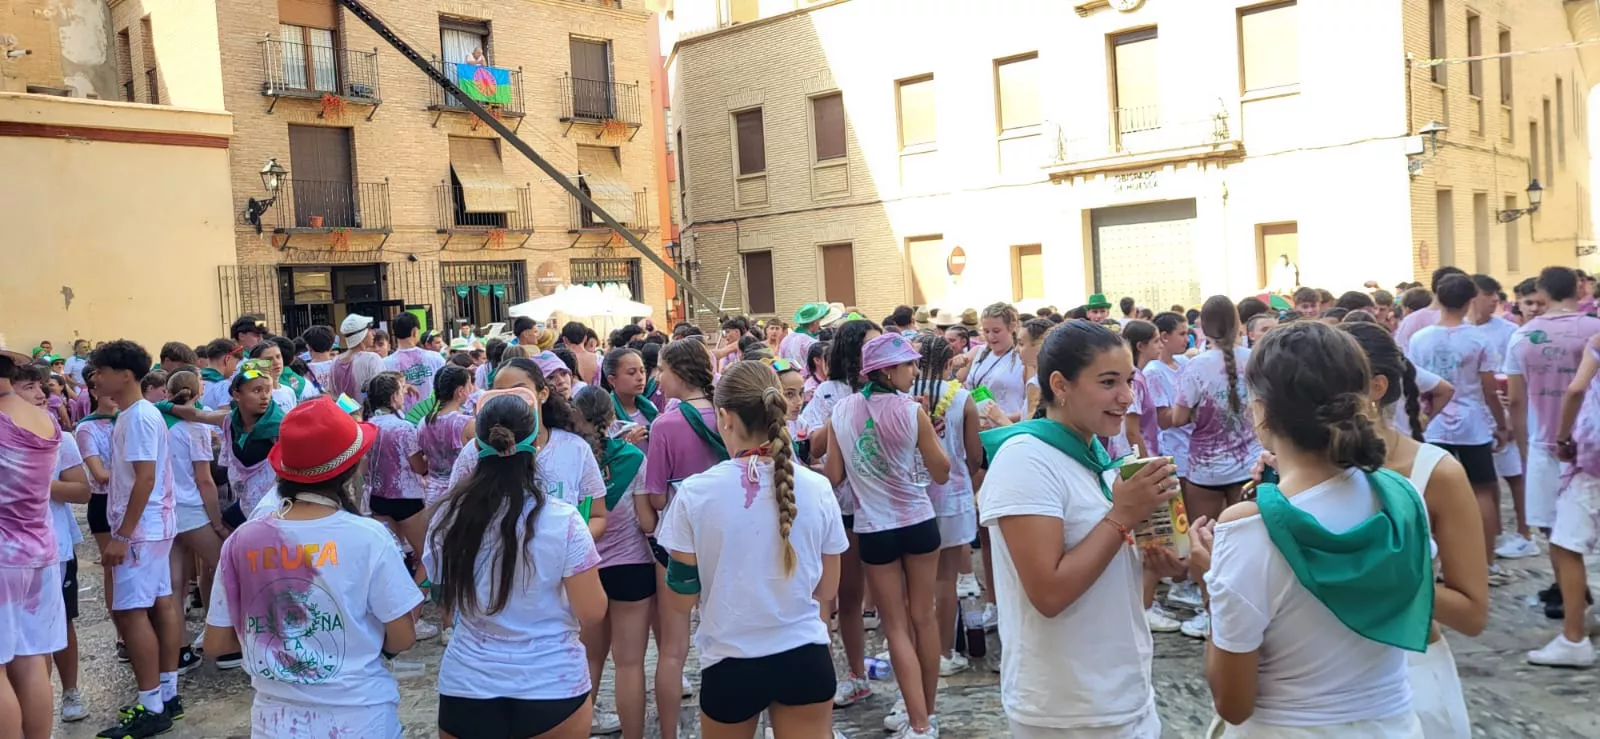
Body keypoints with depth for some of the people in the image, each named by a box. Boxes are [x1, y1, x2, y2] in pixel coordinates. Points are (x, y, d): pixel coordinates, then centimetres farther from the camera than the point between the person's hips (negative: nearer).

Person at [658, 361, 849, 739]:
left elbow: (680, 600, -6)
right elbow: (826, 590, 4)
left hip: (730, 664, -1)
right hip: (805, 659, 1)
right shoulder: (817, 489, -7)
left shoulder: (695, 493, -14)